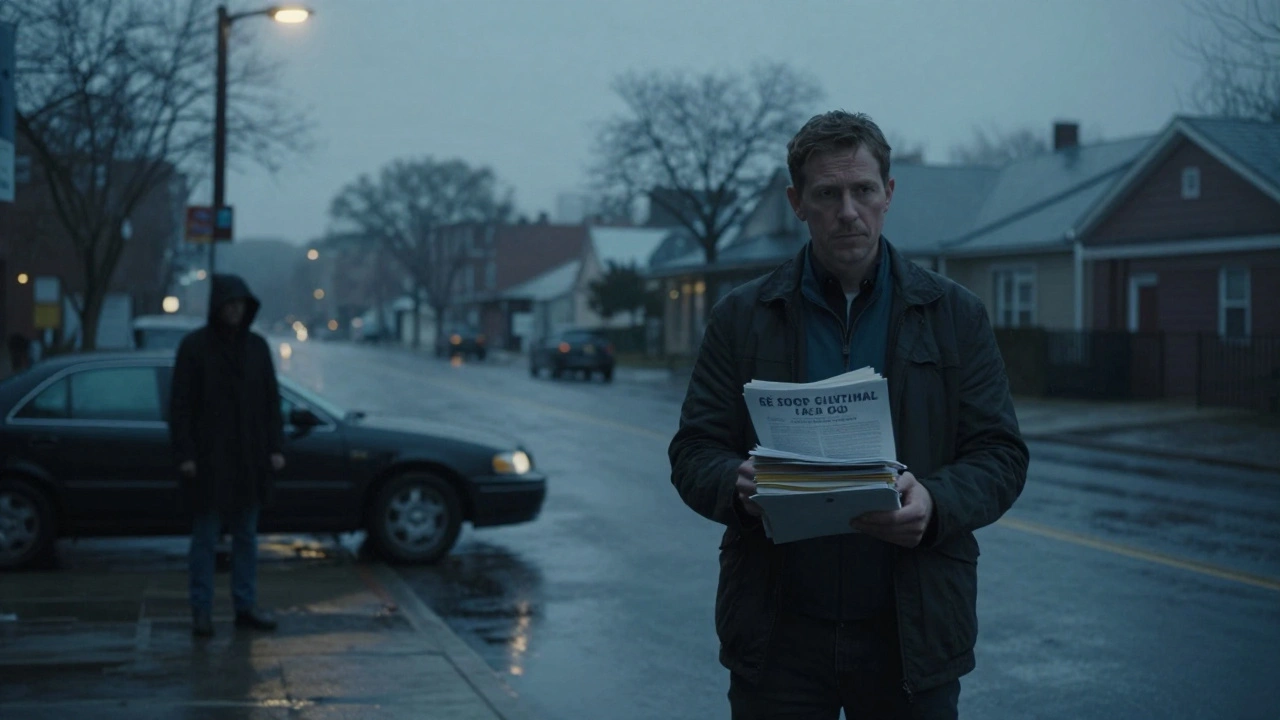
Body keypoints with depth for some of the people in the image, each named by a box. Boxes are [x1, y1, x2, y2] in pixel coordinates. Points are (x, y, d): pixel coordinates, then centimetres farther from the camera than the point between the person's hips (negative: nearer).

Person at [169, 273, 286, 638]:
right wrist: (185, 454, -12)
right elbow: (180, 404, -7)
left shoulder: (256, 345, 6)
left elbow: (272, 400, 9)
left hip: (249, 458, 4)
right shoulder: (194, 345, -5)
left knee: (246, 535, 10)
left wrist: (276, 447, 2)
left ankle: (246, 606, 17)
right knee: (205, 536, 2)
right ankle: (201, 611, 8)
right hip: (208, 460, -4)